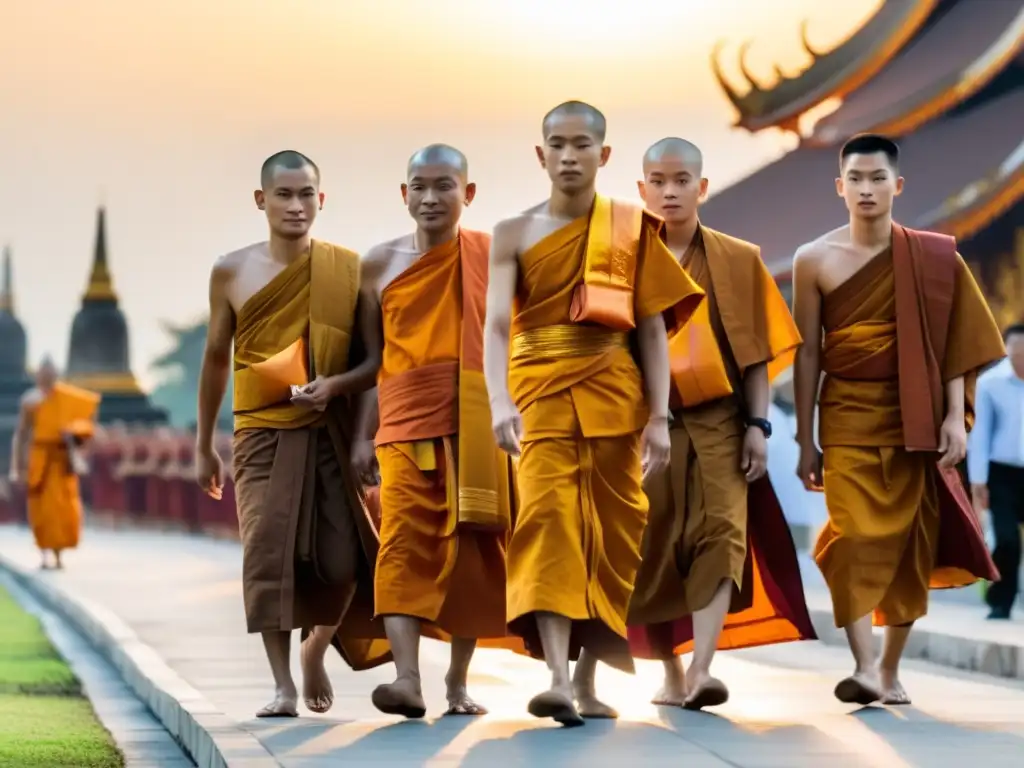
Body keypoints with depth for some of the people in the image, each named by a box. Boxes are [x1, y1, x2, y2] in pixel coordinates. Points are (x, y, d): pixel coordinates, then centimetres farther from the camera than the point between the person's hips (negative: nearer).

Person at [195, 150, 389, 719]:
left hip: (332, 433, 0)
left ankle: (316, 650, 26)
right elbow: (216, 359, 13)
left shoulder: (348, 268, 0)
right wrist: (204, 446, 16)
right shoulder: (232, 272, 3)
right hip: (263, 433, 0)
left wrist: (336, 384, -19)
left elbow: (377, 358, 1)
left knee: (341, 558, -4)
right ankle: (282, 685, -7)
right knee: (267, 551, -11)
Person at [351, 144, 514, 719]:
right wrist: (363, 436, 9)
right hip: (405, 427, 0)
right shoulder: (381, 264, 8)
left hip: (476, 429, 0)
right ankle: (408, 679, -22)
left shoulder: (491, 256, 4)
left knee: (473, 549, 4)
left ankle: (459, 680, 15)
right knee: (404, 546, -14)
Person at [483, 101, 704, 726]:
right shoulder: (515, 233, 3)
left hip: (613, 391, 2)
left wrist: (659, 416, -2)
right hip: (541, 392, -1)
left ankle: (589, 680, 15)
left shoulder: (632, 228, 6)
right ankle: (558, 680, -26)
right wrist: (500, 400, -24)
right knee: (547, 521, -16)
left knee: (610, 532, 4)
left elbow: (653, 329, 5)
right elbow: (496, 323, -7)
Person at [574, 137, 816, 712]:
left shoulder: (738, 261, 7)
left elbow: (757, 351, 6)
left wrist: (757, 424, -2)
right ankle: (672, 673, 18)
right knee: (651, 546, 3)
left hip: (718, 419, -1)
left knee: (722, 533, -16)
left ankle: (702, 668, -25)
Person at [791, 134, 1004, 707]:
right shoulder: (816, 260, 1)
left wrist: (955, 416, -9)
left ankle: (892, 668, 14)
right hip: (847, 414, -1)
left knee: (911, 539, 3)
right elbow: (808, 353, 4)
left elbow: (954, 343, 1)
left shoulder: (932, 258, 1)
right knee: (856, 537, -14)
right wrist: (806, 439, 3)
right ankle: (865, 667, -19)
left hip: (914, 415, 1)